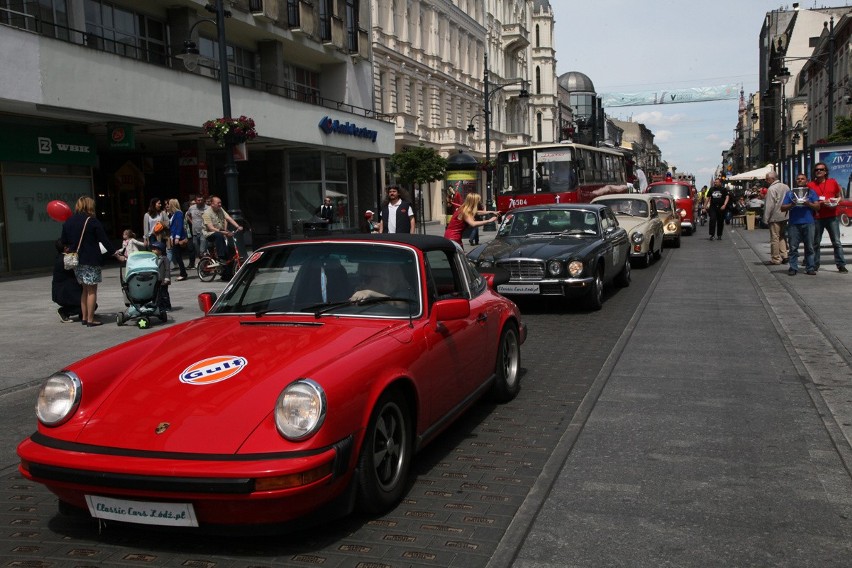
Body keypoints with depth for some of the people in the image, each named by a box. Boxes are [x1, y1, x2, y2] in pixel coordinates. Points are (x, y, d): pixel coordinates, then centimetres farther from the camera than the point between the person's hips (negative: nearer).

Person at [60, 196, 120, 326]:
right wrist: (115, 253, -4)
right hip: (91, 260, -6)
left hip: (76, 260, 6)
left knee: (85, 289, 16)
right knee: (92, 290, -2)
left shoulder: (68, 221, 8)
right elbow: (104, 239, -10)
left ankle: (84, 317, 17)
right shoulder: (92, 220, -10)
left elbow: (64, 242, 10)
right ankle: (90, 320, -3)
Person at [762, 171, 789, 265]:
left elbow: (769, 205, -18)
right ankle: (784, 256, 13)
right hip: (784, 216, 8)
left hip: (775, 217, -8)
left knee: (774, 238, -2)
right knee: (783, 236, 15)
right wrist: (786, 212, 20)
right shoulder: (786, 187, 9)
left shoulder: (772, 189, -16)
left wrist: (766, 218, -13)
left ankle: (776, 258, 1)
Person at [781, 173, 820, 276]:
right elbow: (782, 208, 8)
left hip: (808, 222, 0)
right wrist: (792, 205, -10)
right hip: (793, 224, 0)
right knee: (793, 247, -3)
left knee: (809, 247, 0)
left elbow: (817, 207, 7)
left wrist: (808, 204, -12)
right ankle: (793, 268, 0)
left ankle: (810, 268, 4)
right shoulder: (789, 193, 15)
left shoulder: (811, 192, 15)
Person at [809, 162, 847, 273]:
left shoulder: (833, 182, 7)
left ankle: (841, 265, 2)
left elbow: (839, 196, 17)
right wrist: (821, 203, -13)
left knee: (837, 242, 0)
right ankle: (814, 265, 13)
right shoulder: (810, 185, 2)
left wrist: (837, 201, -5)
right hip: (817, 217, -1)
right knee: (815, 243, 5)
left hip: (832, 217, 1)